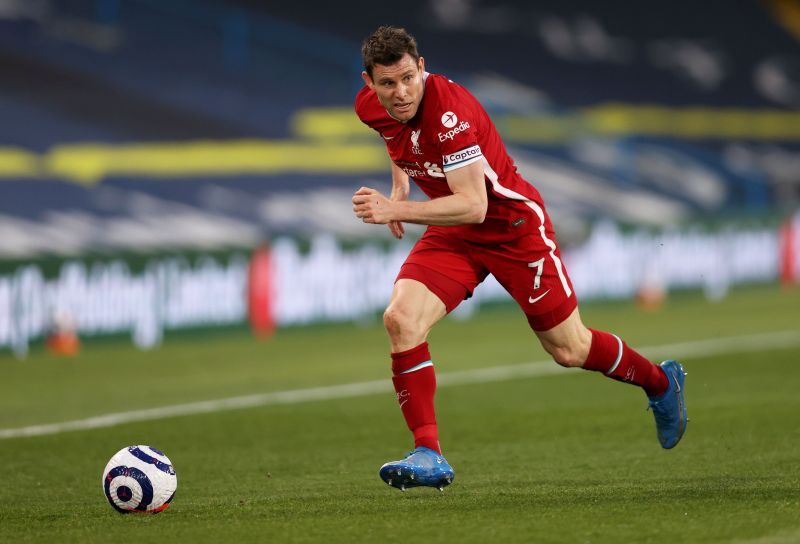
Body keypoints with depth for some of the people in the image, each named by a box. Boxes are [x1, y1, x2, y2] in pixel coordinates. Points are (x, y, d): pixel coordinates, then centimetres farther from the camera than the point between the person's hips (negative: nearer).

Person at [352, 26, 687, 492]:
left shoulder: (450, 111, -32)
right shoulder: (369, 106, -8)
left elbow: (473, 205, -35)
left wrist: (396, 210, -42)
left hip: (512, 224, -6)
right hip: (452, 232, 6)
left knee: (569, 350, 6)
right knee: (400, 319, -20)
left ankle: (660, 383, 36)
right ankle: (429, 457, -17)